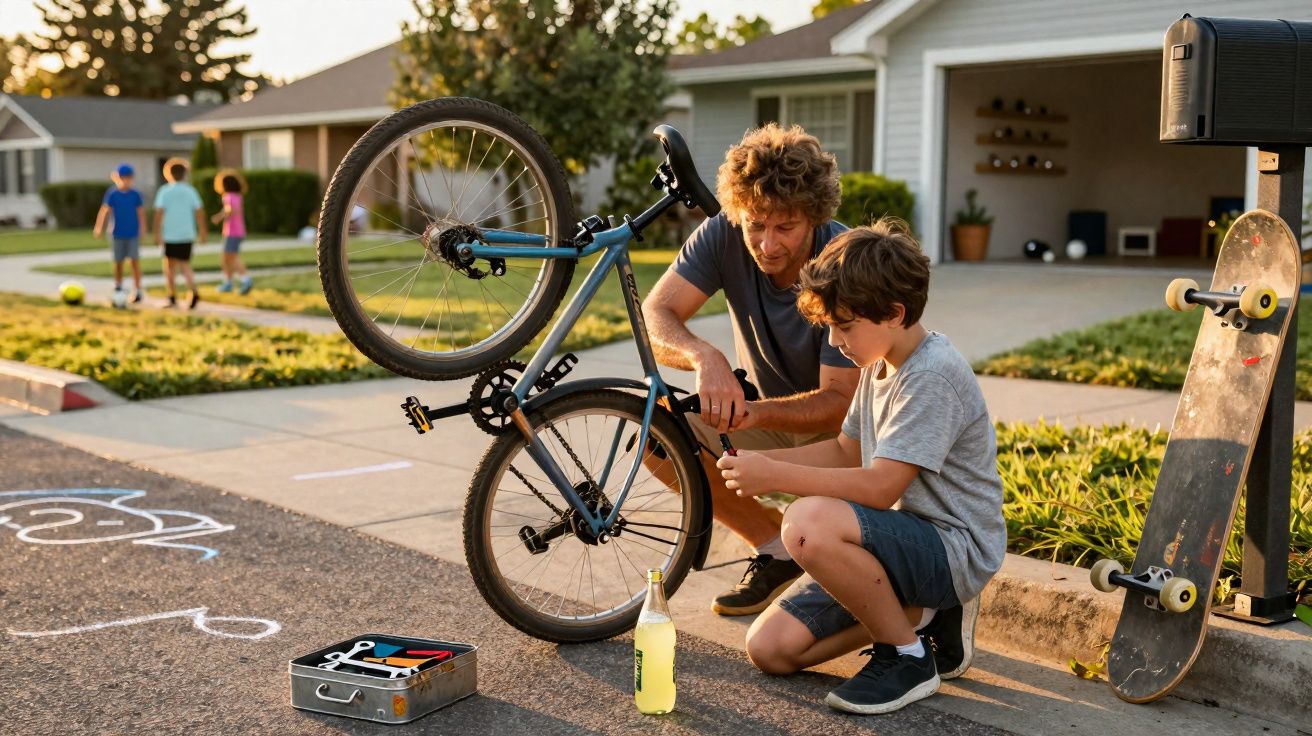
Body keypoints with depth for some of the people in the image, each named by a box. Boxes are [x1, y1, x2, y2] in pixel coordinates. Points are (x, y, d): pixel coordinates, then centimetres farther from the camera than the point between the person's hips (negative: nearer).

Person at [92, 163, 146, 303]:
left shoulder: (135, 195, 0)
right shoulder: (112, 194, -3)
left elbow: (141, 212, 6)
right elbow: (105, 210, -9)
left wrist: (142, 229, 5)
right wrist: (99, 228, -17)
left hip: (133, 234, 0)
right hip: (118, 234, 0)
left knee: (135, 260, -8)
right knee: (118, 262, 8)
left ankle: (137, 290, -2)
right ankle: (118, 288, 24)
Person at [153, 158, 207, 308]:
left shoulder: (164, 191, -5)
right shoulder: (191, 191, 1)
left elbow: (159, 213, -12)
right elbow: (200, 212, -3)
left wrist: (157, 234, -11)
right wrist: (202, 233, 4)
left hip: (170, 235, -2)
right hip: (187, 234, 2)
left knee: (170, 265, 14)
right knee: (185, 265, 7)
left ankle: (173, 297, 15)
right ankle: (194, 292, -18)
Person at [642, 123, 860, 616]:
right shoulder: (725, 234, -19)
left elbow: (838, 403, -29)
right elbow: (655, 317, -26)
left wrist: (755, 413, -47)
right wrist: (705, 356, -48)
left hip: (840, 426, -4)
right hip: (764, 412, 5)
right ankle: (776, 550, 1)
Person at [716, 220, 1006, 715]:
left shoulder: (933, 375, -22)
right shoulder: (881, 363, 8)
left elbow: (879, 486, -27)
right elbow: (846, 453, 16)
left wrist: (775, 477, -23)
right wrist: (762, 462, 1)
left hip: (956, 548, -9)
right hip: (908, 539, 9)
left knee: (810, 522, -35)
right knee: (769, 647, 0)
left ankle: (910, 659, -14)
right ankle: (924, 613, 11)